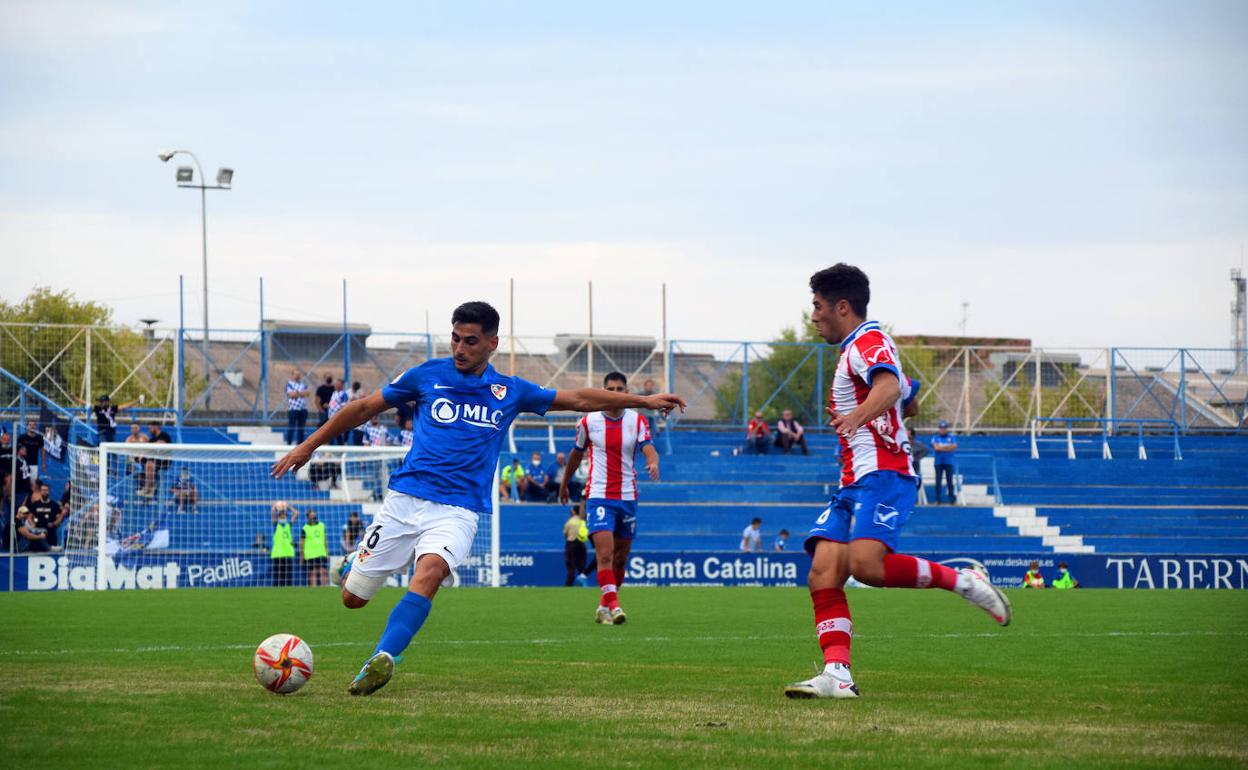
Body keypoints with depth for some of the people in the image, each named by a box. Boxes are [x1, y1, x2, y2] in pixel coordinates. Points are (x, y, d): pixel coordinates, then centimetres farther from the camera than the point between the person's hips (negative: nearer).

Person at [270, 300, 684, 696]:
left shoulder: (510, 391, 9)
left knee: (429, 572, -33)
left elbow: (579, 398, 18)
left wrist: (645, 401, 16)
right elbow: (363, 408, 14)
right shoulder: (428, 375, 6)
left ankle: (381, 662, -43)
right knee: (352, 597, 1)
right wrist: (308, 446, 15)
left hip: (457, 511, -1)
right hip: (404, 499, 1)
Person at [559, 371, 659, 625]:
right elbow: (576, 454, 14)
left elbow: (648, 449, -12)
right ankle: (613, 606, -25)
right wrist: (564, 484, 23)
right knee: (605, 553, -18)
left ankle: (604, 606, 26)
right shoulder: (589, 422, 0)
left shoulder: (637, 421, 2)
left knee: (620, 559, 10)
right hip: (598, 496, -3)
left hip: (627, 497, 3)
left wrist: (653, 463, -35)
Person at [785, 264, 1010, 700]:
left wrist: (857, 417, -48)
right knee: (823, 575, -9)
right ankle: (837, 675, -20)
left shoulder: (868, 342, -6)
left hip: (881, 476, -10)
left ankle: (960, 581, -11)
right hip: (854, 483, 10)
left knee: (866, 564, -30)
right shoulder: (859, 348, 26)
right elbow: (906, 394, 42)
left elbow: (890, 387, -29)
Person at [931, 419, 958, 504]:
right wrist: (948, 448, -7)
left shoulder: (951, 437, 8)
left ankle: (952, 499, 0)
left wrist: (941, 448, -11)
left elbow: (954, 446, -8)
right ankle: (938, 500, -1)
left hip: (949, 462, 0)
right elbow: (936, 447, -10)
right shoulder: (935, 438, 7)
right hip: (938, 462, 0)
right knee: (938, 481, -3)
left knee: (949, 481, -3)